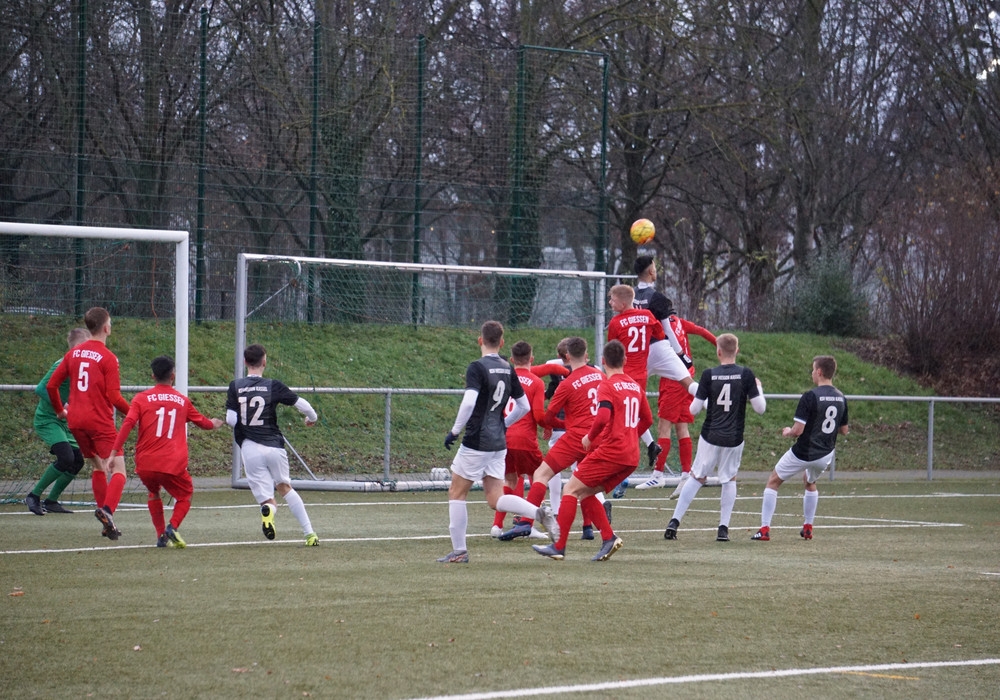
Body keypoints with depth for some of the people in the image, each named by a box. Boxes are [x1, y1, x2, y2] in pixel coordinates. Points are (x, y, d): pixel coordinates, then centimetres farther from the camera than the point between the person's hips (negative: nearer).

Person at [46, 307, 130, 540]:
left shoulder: (74, 353, 9)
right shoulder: (107, 358, -9)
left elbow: (51, 385, 12)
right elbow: (114, 396, -14)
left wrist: (59, 410, 27)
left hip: (76, 421, 6)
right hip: (100, 422, -6)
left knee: (98, 468, 18)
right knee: (118, 469, -5)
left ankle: (107, 524, 16)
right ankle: (107, 510, -30)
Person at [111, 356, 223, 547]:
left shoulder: (141, 398, 6)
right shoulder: (183, 401, 13)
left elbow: (128, 423, -8)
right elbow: (203, 422, 29)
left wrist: (115, 452, -10)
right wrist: (214, 424, 52)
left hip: (145, 465, 1)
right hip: (173, 465, -1)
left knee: (153, 493, 29)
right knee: (185, 495, 21)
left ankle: (161, 535, 17)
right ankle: (173, 526, -7)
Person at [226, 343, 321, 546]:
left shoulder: (235, 387, 0)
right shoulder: (273, 386, -1)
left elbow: (230, 420, -7)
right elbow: (302, 405, 0)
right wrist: (312, 418, 22)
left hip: (250, 448, 0)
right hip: (274, 446, 0)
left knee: (267, 499, 5)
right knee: (284, 487, 23)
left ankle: (268, 509, -34)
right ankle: (309, 533, 18)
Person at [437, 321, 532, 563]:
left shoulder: (477, 368, -12)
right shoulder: (508, 369, 9)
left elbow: (469, 402, -25)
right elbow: (524, 406, 14)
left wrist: (454, 431, -14)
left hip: (476, 441, -6)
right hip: (499, 443, 6)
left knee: (457, 493, 8)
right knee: (495, 500, 7)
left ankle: (459, 551, 7)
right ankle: (539, 513, -16)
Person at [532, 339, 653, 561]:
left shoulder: (607, 385, -8)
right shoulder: (636, 386, 15)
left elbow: (603, 417, -21)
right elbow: (647, 419, 22)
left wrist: (589, 437, -6)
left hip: (610, 451, -8)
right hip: (631, 457, 8)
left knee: (571, 490, -1)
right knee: (586, 493, 16)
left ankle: (559, 546, -6)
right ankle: (608, 538, 1)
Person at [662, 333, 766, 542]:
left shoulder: (709, 375, -7)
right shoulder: (746, 374, -8)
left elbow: (694, 409, -4)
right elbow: (760, 408, -7)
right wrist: (759, 389, 12)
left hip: (710, 437, 0)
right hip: (734, 439, 0)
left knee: (697, 477, 13)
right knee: (729, 480, 17)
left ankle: (674, 522, 6)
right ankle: (723, 528, 10)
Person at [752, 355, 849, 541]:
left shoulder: (810, 396, -19)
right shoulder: (841, 398, 1)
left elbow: (798, 430, -20)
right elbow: (844, 430, 12)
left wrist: (787, 432, 1)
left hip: (803, 453, -6)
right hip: (825, 455, 6)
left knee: (773, 482, 12)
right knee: (810, 483, 35)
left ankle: (764, 529, 7)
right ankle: (808, 528, 32)